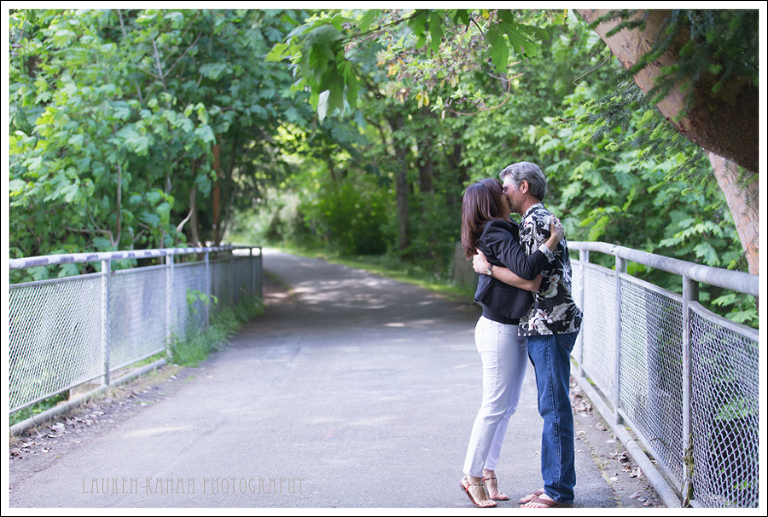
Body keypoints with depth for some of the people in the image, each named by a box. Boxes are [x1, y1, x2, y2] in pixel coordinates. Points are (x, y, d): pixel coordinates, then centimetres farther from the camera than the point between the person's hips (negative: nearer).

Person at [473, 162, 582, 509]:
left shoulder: (536, 221, -13)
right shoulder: (539, 220, 20)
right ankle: (554, 485, 19)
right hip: (541, 327, 11)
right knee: (552, 408, 13)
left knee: (555, 408, -6)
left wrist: (489, 268, -11)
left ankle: (559, 493, -2)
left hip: (550, 326, -11)